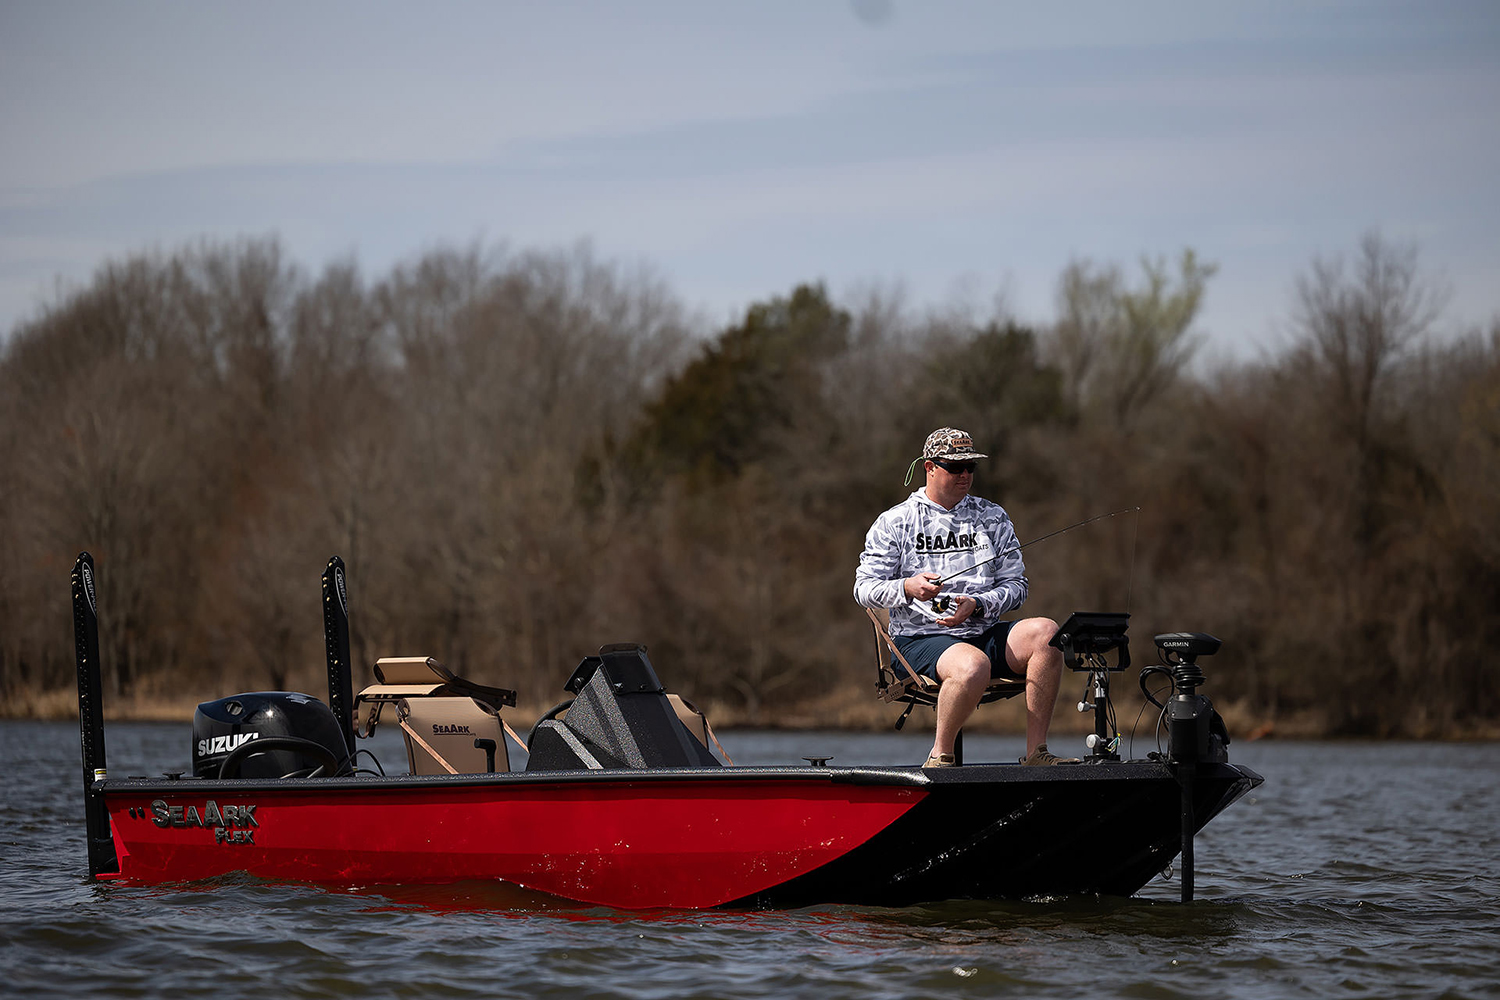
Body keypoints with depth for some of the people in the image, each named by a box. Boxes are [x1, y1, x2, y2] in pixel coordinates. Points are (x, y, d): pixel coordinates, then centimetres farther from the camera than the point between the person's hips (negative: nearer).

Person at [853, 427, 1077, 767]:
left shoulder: (993, 518, 14)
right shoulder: (894, 522, 5)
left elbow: (1015, 586, 10)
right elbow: (864, 589, 0)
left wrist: (976, 605, -11)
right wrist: (907, 588, -20)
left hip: (983, 633, 4)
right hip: (920, 638, -4)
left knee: (1046, 632, -26)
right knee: (972, 666, -39)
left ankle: (1036, 752, -23)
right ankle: (940, 756, -16)